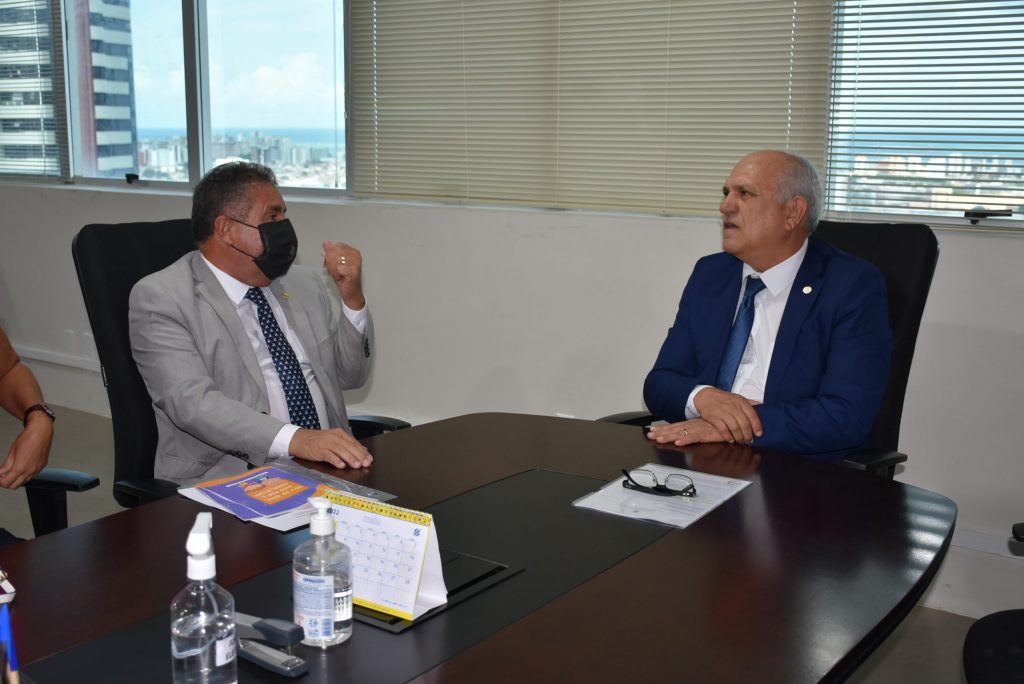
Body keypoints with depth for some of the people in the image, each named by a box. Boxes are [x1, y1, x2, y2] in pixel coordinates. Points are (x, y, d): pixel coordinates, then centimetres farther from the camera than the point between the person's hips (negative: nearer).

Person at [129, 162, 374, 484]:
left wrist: (351, 297, 2)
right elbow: (192, 402, -17)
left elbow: (350, 375, 18)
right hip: (225, 478, -6)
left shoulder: (305, 284, 14)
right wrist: (297, 440, -30)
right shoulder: (160, 297, -4)